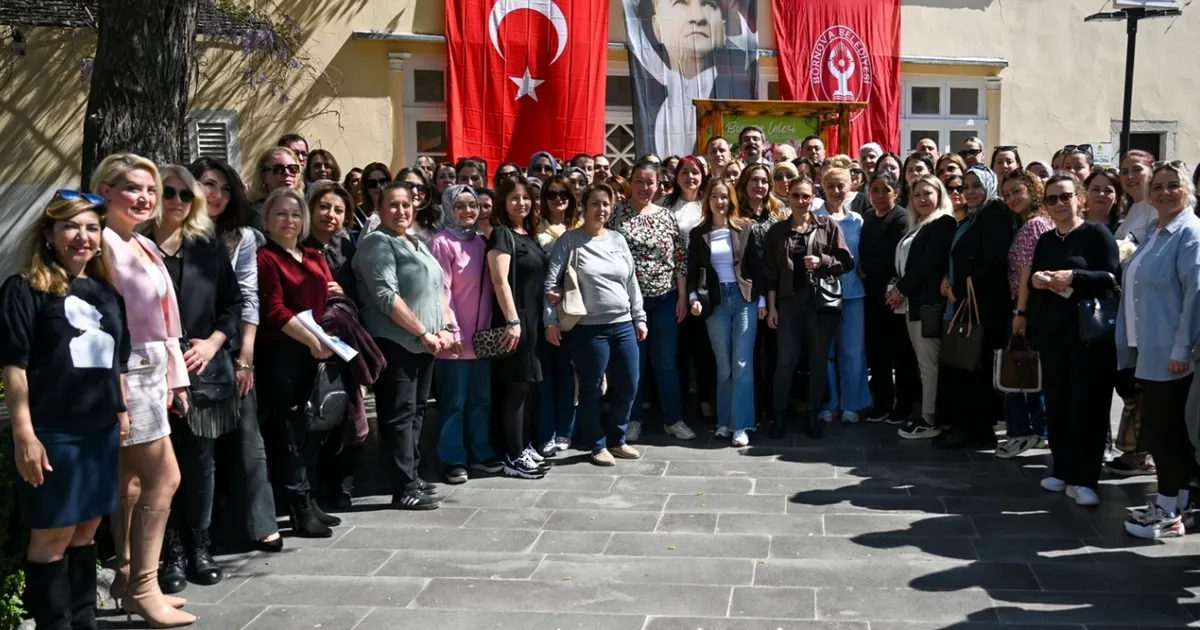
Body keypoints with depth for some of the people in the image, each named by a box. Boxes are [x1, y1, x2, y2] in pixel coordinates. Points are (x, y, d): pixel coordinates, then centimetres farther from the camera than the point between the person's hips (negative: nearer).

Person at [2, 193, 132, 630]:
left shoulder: (107, 292, 12)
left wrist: (122, 413, 15)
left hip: (101, 431, 6)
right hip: (52, 432, -6)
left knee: (86, 531, 15)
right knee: (52, 536, 1)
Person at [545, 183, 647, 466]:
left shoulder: (618, 239, 10)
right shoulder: (569, 240, -4)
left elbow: (632, 282, 14)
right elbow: (550, 282, -7)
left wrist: (639, 318, 12)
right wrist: (551, 321, -12)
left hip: (623, 325, 5)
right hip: (588, 328, -5)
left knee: (628, 385, 9)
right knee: (591, 388, 4)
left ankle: (616, 439, 27)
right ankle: (598, 445, 20)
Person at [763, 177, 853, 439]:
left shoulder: (828, 225, 4)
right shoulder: (777, 231, 6)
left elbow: (846, 261, 3)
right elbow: (770, 272, 5)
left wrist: (822, 261, -14)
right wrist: (771, 306, 1)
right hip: (790, 300, 0)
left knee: (819, 359, 5)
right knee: (786, 359, -3)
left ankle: (812, 414, 15)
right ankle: (779, 414, 8)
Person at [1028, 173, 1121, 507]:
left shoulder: (1097, 233, -4)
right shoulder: (1045, 241, 16)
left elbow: (1113, 278, -12)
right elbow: (1031, 283, 20)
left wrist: (1074, 276, -24)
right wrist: (1035, 279, -3)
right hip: (1052, 333, 6)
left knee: (1087, 404, -5)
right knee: (1056, 404, 7)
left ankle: (1084, 478, -1)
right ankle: (1063, 470, 18)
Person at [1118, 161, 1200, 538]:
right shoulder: (1153, 232, 15)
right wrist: (1131, 342, 17)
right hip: (1149, 349, 9)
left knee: (1166, 428, -4)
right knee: (1159, 426, 12)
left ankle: (1169, 514, 4)